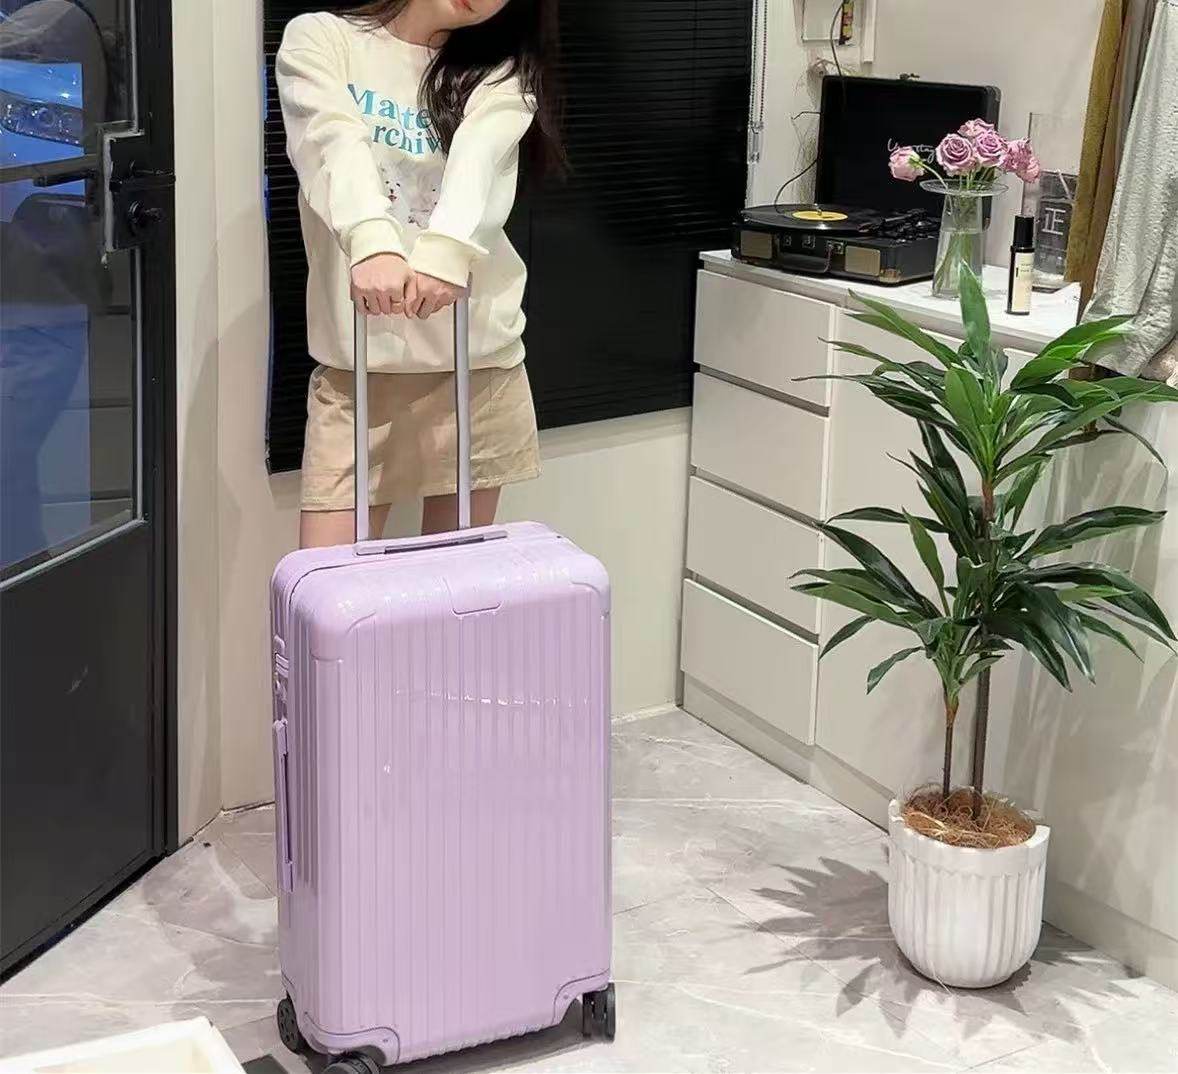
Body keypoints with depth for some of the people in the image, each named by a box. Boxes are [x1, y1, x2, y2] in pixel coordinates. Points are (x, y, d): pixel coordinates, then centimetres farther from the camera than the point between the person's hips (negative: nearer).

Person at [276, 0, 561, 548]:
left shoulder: (500, 75, 8)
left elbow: (478, 161, -14)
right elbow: (337, 146, -15)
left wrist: (446, 251, -35)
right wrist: (373, 244, -36)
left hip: (477, 358, 2)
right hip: (358, 361, -1)